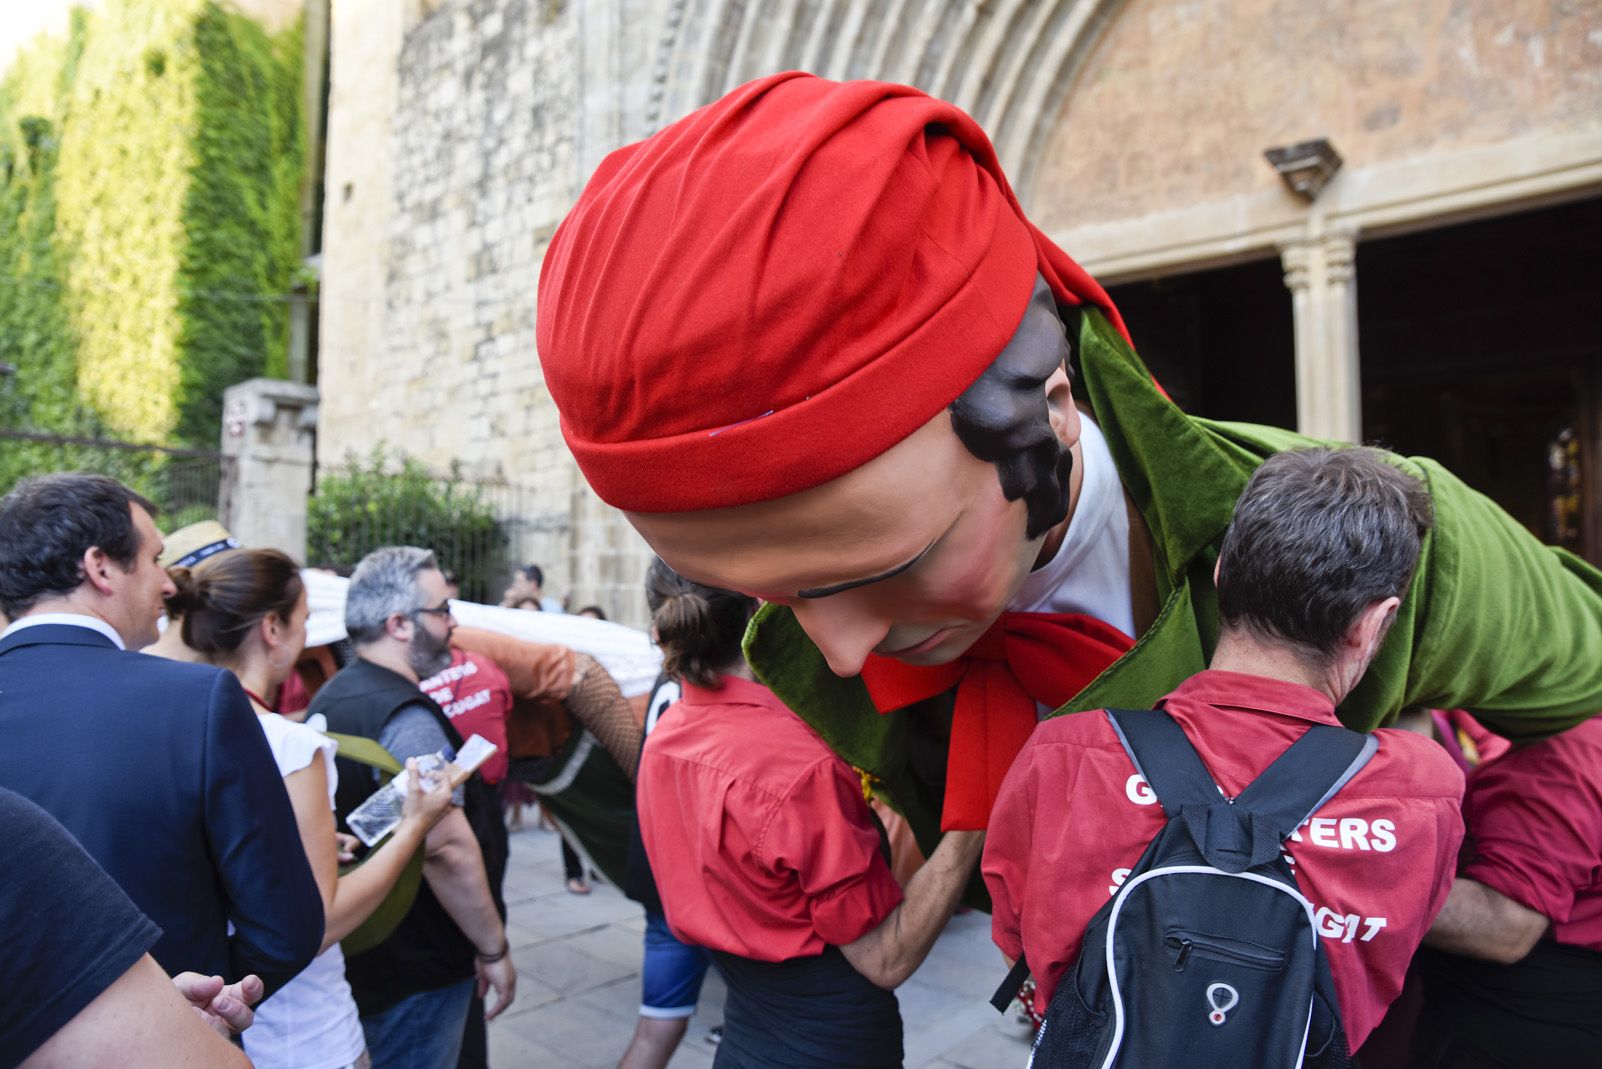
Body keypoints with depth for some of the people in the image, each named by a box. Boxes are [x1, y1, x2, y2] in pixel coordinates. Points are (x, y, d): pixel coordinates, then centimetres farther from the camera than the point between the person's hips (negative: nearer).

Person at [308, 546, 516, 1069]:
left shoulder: (332, 697, 8)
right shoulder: (408, 718, -24)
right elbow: (447, 847, -29)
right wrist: (494, 949, -20)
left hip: (353, 954, 10)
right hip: (418, 971, -9)